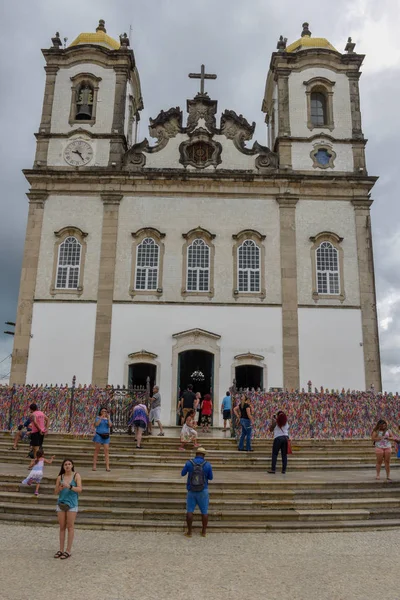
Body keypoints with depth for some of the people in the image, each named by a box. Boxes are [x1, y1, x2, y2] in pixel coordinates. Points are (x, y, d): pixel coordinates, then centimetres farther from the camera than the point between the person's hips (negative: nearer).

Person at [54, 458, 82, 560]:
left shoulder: (76, 476, -3)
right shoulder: (60, 477, 3)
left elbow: (79, 489, -13)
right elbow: (55, 492, 7)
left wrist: (69, 486, -27)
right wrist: (60, 488, -15)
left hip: (72, 504, -3)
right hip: (61, 503, 3)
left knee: (70, 527, 1)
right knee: (62, 527, 9)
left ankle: (68, 551, 7)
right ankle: (61, 549, 18)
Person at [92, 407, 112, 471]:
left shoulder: (108, 419, 11)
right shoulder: (98, 418, 2)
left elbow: (110, 425, -5)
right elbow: (96, 424, -15)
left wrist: (108, 418, -13)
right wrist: (101, 418, -21)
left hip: (106, 436, 2)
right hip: (99, 435, -2)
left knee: (106, 450, -5)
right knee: (97, 450, 2)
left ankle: (107, 467, -7)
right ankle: (94, 466, 8)